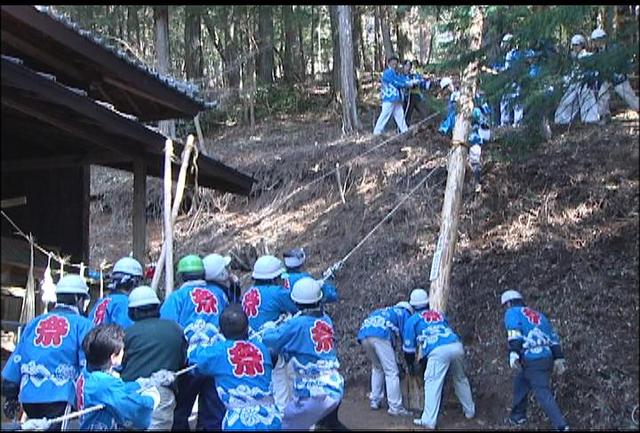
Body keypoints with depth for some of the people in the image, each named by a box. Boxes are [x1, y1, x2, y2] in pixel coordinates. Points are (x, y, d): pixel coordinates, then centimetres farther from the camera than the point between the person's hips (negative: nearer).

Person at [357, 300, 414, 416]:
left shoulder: (383, 311, 40)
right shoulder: (404, 313, 24)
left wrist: (394, 362, 40)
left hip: (363, 334, 7)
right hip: (380, 336, -6)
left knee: (377, 368, 25)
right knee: (391, 372, 1)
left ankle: (374, 401, 25)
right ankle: (395, 407, 0)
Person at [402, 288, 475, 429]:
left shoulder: (412, 320, 20)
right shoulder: (439, 314, 32)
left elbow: (409, 347, 21)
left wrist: (411, 366, 37)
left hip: (438, 350, -5)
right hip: (457, 346, 5)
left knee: (433, 383, -1)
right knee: (460, 379, 23)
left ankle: (429, 420, -7)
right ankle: (469, 411, 34)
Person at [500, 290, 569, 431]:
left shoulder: (512, 313, 5)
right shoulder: (538, 315, 25)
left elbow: (514, 333, -14)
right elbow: (553, 336, 21)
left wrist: (514, 353, -21)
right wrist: (558, 358, 22)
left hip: (532, 361, -8)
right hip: (547, 358, 8)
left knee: (543, 394, -7)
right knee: (520, 382, 23)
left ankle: (561, 426, -11)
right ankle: (518, 416, 29)